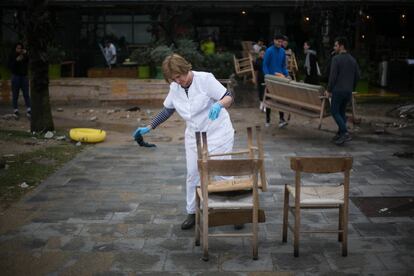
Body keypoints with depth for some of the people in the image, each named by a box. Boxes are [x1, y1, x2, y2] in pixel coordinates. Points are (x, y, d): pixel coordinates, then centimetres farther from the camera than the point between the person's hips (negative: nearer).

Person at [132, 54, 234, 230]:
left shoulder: (205, 79, -17)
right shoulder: (175, 88, 0)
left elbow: (229, 97, -18)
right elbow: (167, 110, 12)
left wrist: (219, 104, -41)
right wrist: (148, 128, 8)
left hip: (217, 134, -5)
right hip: (194, 137, 5)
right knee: (193, 174, 7)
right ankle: (192, 212, 20)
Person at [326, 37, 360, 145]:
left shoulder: (336, 59, -12)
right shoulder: (353, 60, 9)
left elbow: (333, 76, -15)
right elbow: (357, 76, 12)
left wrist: (329, 89, -6)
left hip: (338, 90, -7)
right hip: (348, 91, 7)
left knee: (335, 112, -1)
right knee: (342, 112, 16)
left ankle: (345, 133, -13)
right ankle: (340, 134, 18)